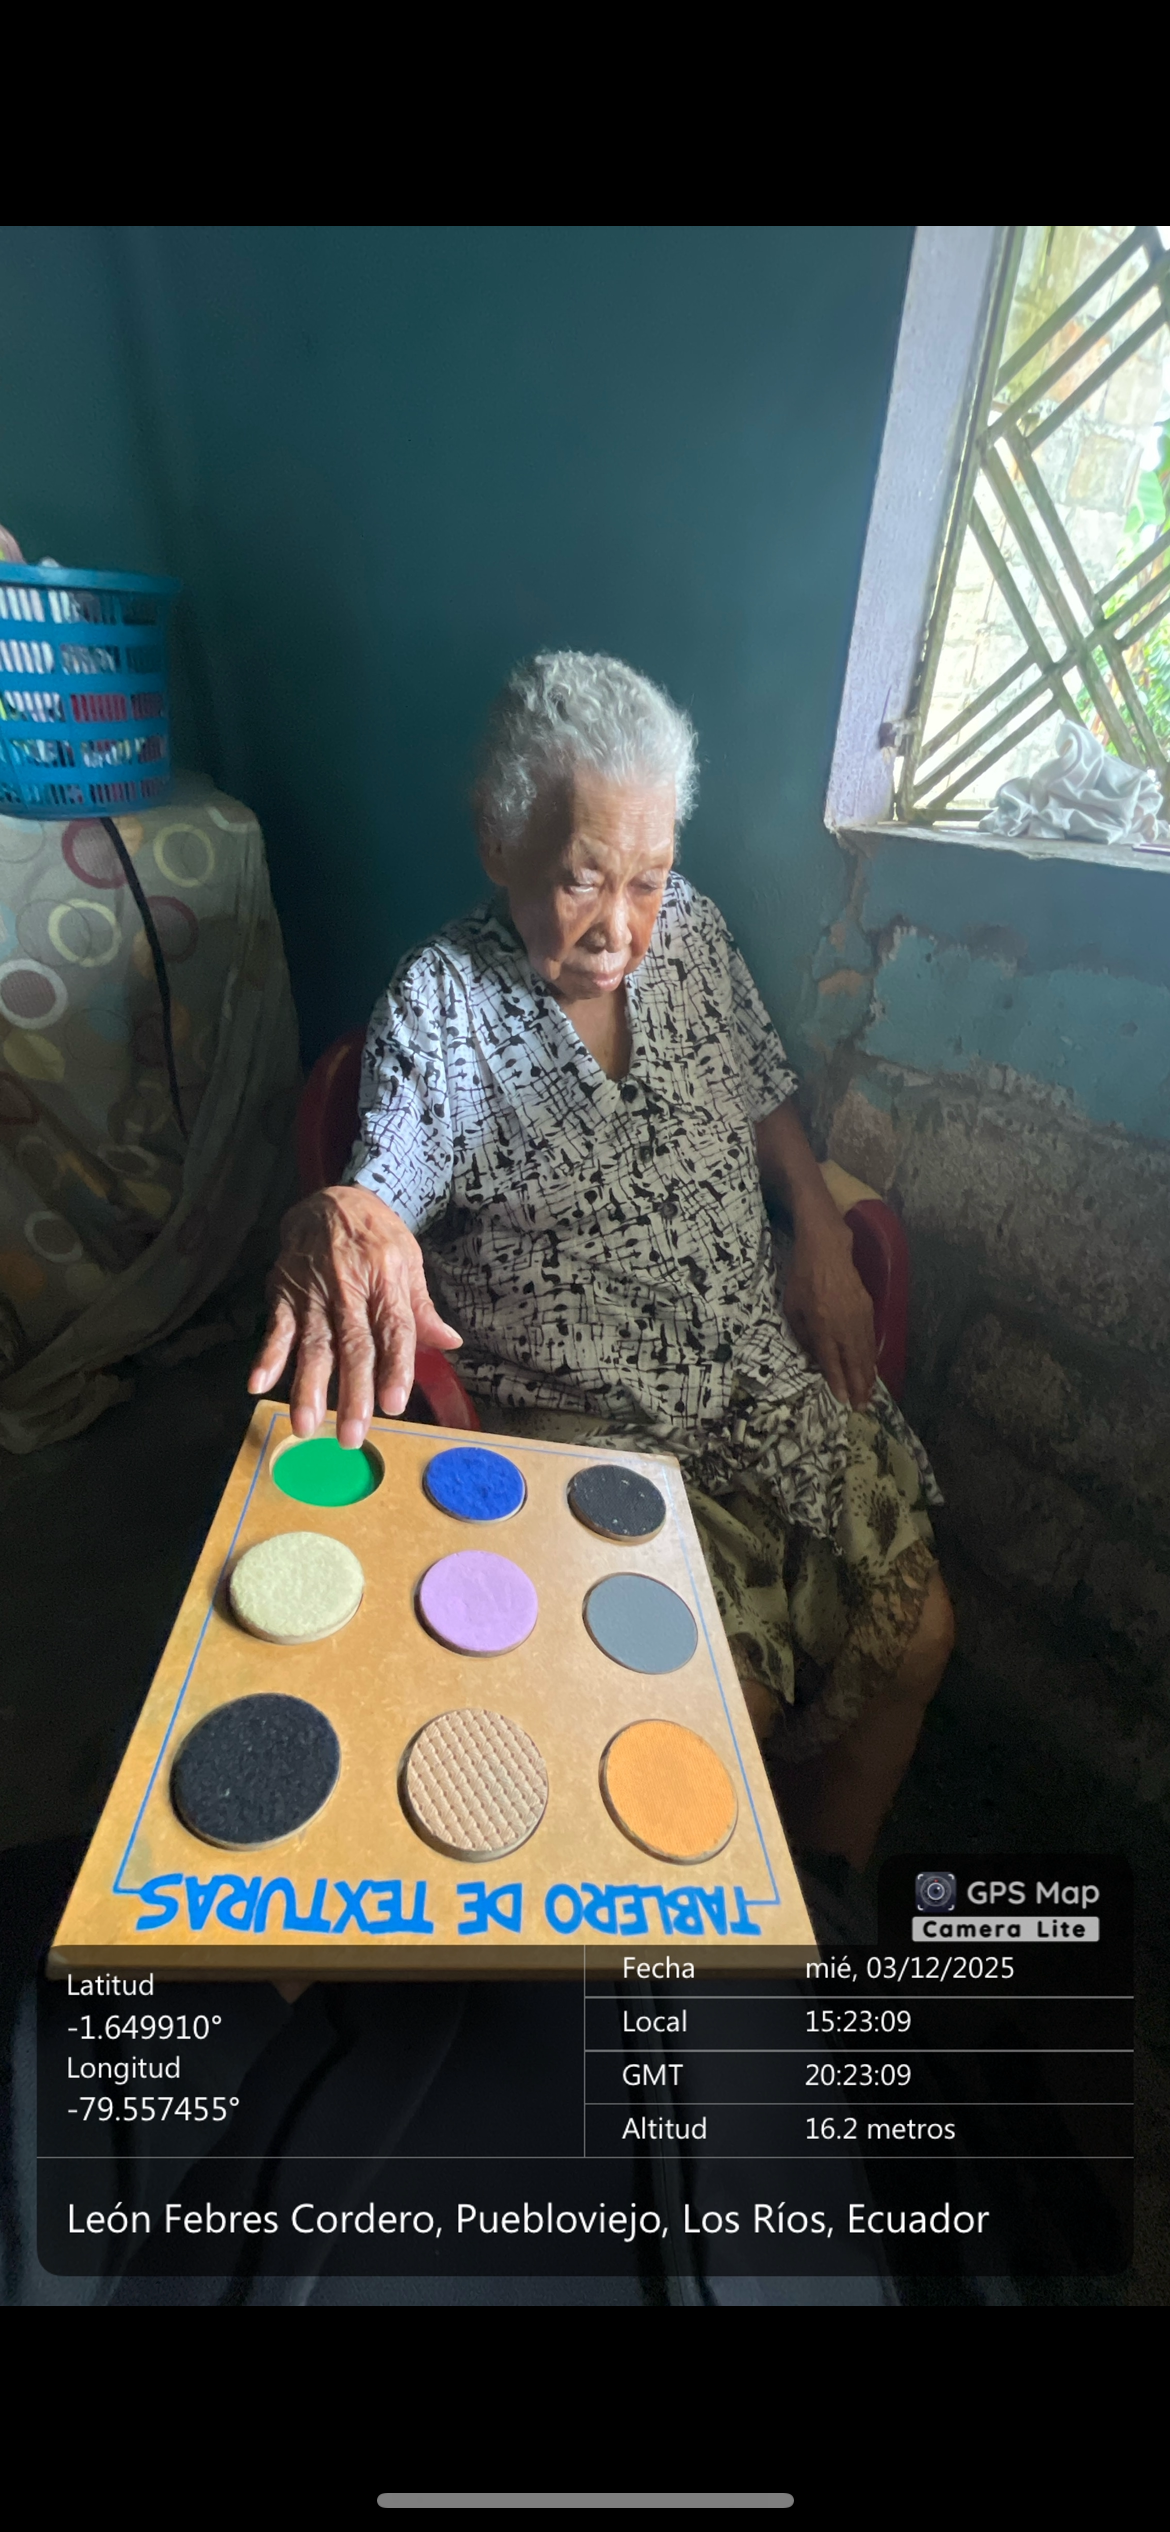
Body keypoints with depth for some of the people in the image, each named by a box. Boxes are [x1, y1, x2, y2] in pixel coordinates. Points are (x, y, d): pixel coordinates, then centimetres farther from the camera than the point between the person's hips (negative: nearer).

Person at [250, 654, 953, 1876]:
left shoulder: (691, 927, 3)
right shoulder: (439, 1005, -11)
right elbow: (383, 1186, -22)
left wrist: (825, 1246, 2)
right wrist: (336, 1222, -46)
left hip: (763, 1362, 6)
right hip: (579, 1419, -5)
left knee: (914, 1633, 3)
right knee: (730, 1698, -11)